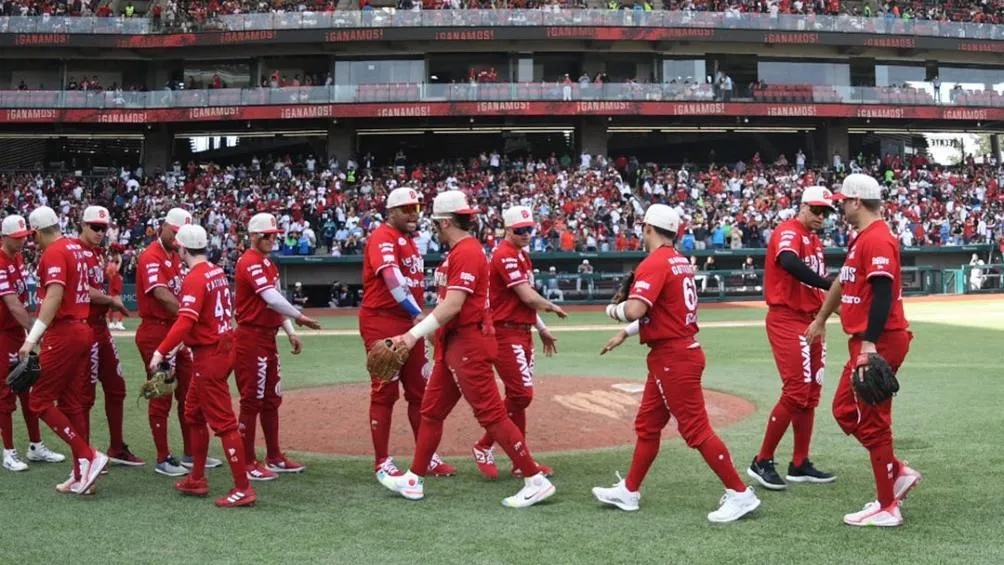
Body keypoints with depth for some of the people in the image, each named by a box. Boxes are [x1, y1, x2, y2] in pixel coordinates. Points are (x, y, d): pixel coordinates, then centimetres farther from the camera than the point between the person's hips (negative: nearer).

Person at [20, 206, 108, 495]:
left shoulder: (53, 253, -12)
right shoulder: (75, 248, 14)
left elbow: (54, 296, -23)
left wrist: (32, 338, -27)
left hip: (63, 333, -9)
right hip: (82, 329, 9)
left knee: (39, 400, -3)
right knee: (70, 403, 12)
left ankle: (89, 456, -10)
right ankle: (81, 476, 13)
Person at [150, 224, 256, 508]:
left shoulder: (194, 278, -17)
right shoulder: (217, 272, 11)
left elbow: (186, 321, -28)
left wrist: (161, 351, -30)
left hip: (209, 354, -10)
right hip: (225, 346, 10)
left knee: (223, 421, -7)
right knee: (194, 413, 20)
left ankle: (243, 488, -6)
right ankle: (197, 480, 28)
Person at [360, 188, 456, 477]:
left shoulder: (411, 241, 17)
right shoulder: (383, 237, -12)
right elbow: (391, 277, -28)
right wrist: (419, 314, -36)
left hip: (410, 323, 9)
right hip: (382, 323, -9)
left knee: (420, 391, 11)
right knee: (385, 392, -3)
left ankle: (427, 457, 20)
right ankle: (382, 462, 5)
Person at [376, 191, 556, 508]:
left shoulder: (466, 252, -16)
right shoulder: (459, 251, 15)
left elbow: (453, 305, -24)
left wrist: (415, 334, -23)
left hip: (468, 344, -11)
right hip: (453, 344, 11)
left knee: (491, 413, -9)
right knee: (431, 411, 15)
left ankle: (536, 481, -4)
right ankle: (414, 480, 25)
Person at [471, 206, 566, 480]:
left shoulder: (522, 255, 17)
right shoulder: (505, 256, -15)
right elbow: (528, 297, -19)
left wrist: (541, 328, 22)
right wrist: (552, 307, -2)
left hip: (523, 333, 10)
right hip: (505, 333, -10)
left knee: (519, 395, 11)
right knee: (521, 393, -13)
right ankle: (483, 447, -1)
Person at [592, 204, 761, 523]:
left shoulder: (654, 263, -16)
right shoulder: (680, 262, 13)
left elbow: (635, 310, -29)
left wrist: (614, 310, -7)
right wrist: (626, 333, 27)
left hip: (674, 358, -10)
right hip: (676, 354, 10)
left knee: (696, 429, -6)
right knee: (647, 424, 17)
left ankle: (740, 494, -2)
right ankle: (629, 491, 26)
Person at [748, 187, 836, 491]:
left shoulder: (815, 240, 18)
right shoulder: (788, 232, -12)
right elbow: (789, 263, -34)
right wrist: (830, 285, -39)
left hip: (812, 321, 10)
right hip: (787, 320, -10)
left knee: (810, 394, 11)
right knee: (796, 392, -12)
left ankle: (800, 465, 19)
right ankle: (762, 462, -3)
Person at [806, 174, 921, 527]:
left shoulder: (877, 239, -16)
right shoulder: (861, 238, 16)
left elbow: (883, 293, -26)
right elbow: (845, 282, 29)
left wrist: (869, 343, -31)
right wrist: (820, 320, 38)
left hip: (879, 342, -11)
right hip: (866, 343, 11)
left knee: (872, 422, -4)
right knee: (845, 411, 17)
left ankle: (887, 508, 4)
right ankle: (898, 473, 23)